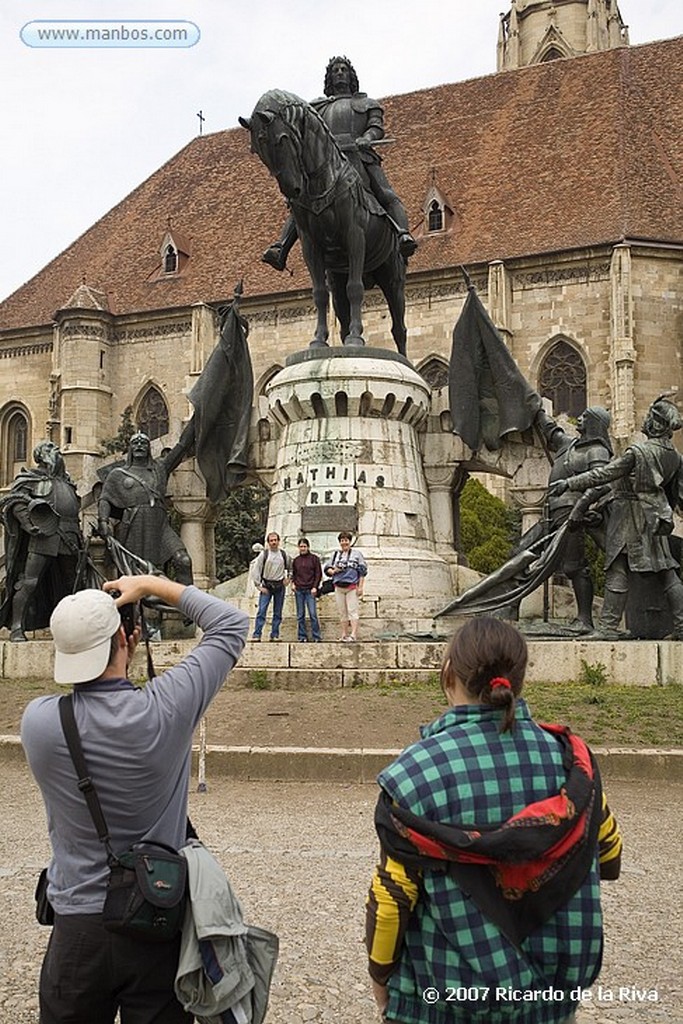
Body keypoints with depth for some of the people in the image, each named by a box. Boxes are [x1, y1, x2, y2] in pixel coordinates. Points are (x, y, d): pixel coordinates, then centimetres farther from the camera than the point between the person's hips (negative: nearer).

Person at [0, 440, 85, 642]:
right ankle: (16, 628, -10)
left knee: (70, 584, 11)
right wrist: (30, 525, -20)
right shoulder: (30, 479, 3)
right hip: (43, 536, -7)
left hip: (68, 541, 7)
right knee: (28, 582, -11)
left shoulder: (65, 481, 24)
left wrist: (78, 535, 18)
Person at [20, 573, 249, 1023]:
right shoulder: (164, 710, -18)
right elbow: (233, 624, -4)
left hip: (78, 926, 1)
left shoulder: (39, 721, -14)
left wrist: (119, 664, 11)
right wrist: (154, 585, 2)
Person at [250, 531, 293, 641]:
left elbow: (290, 568, 22)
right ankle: (256, 635, -10)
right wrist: (259, 585, -8)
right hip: (266, 586, -3)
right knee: (261, 611, -10)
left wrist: (288, 578, 6)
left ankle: (275, 635, 12)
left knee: (278, 613, 5)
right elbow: (256, 570, -3)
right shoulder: (264, 554, -3)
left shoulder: (284, 554, 5)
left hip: (280, 586, 3)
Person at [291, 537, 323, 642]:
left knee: (313, 614, -9)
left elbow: (318, 574, 2)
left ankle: (316, 637, -4)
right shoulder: (296, 560, 12)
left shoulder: (314, 558, 3)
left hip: (310, 590, -3)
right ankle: (302, 637, 8)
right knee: (300, 615, 3)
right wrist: (293, 583, 3)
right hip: (298, 590, 3)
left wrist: (315, 587, -7)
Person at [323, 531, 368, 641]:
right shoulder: (336, 555, 15)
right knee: (342, 612, 6)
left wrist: (360, 587, -7)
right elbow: (326, 568, 17)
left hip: (352, 587, -4)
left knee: (352, 610, -11)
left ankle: (354, 634, -18)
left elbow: (362, 571, 1)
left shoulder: (357, 554, 4)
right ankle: (344, 634, 11)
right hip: (339, 587, 4)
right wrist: (333, 571, -7)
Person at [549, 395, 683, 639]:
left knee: (617, 572, -4)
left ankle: (608, 626, -4)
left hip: (629, 518, -6)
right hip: (655, 518, 7)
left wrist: (570, 483, -14)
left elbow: (604, 474, -17)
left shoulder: (638, 451, -17)